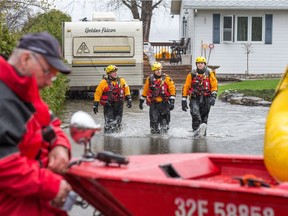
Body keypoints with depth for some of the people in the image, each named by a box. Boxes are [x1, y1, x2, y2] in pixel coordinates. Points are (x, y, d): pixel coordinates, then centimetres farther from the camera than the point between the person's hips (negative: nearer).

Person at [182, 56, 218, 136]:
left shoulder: (210, 74, 5)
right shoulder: (192, 74, 5)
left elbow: (214, 86, 1)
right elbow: (185, 87, 7)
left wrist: (213, 96, -14)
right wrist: (184, 100, 2)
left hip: (206, 99, 1)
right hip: (195, 99, -1)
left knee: (204, 117, 6)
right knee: (195, 113, -26)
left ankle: (203, 132, 18)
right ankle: (196, 130, -31)